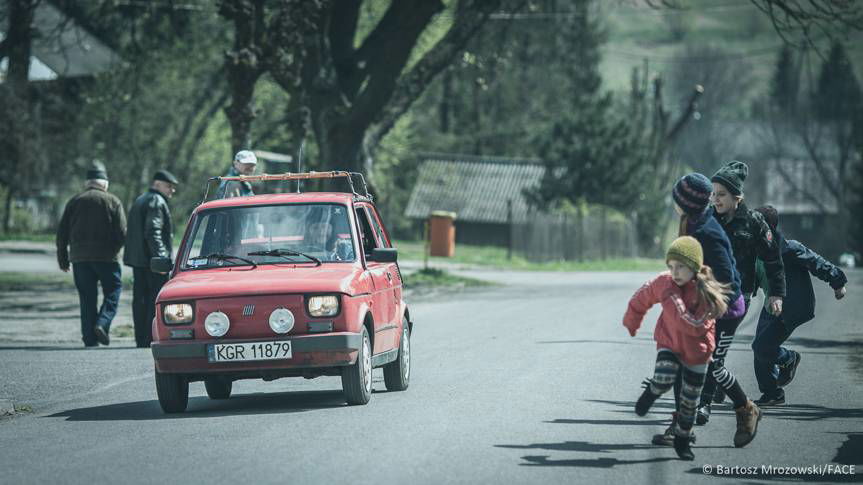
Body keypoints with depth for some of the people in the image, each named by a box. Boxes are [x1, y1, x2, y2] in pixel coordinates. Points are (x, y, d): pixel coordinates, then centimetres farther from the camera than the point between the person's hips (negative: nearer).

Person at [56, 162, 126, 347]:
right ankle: (103, 323, -15)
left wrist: (62, 257, 14)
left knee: (87, 297, 7)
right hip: (106, 256, -3)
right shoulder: (112, 201, 0)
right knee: (112, 290, 7)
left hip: (79, 257, 3)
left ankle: (90, 337, 2)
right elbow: (122, 233, -5)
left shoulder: (75, 201, 8)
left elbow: (62, 232, 7)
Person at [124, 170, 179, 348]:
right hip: (151, 260, -9)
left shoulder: (140, 201, 21)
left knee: (141, 299, 8)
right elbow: (153, 233, -20)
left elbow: (132, 232, 23)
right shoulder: (157, 202, -10)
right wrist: (160, 258, -22)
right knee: (156, 299, -7)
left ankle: (141, 339, 9)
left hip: (137, 259, 9)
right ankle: (152, 338, -10)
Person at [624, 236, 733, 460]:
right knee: (664, 378, -28)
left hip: (696, 351, -1)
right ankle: (652, 391, 6)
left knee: (689, 400, 9)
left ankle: (682, 440, 29)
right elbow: (641, 299, 7)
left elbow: (694, 327, -32)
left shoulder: (706, 293, -23)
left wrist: (673, 301, -33)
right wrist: (631, 324, 21)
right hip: (669, 342, 1)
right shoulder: (664, 283, -12)